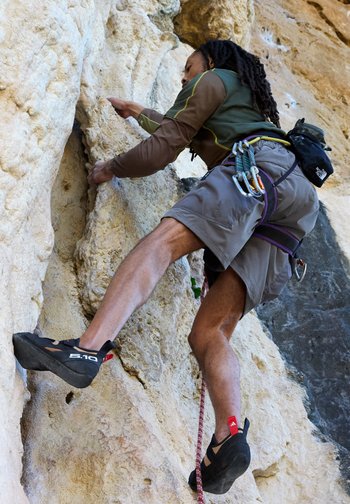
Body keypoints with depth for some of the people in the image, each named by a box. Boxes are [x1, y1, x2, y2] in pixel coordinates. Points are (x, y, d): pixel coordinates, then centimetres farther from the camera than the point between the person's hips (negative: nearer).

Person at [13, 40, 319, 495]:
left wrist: (113, 167, 28)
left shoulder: (213, 80, 20)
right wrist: (139, 112, 71)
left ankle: (89, 349, -52)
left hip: (260, 166, -8)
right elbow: (182, 130, 60)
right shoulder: (249, 107, 45)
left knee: (164, 239, -29)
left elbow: (164, 148, 13)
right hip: (279, 217, 8)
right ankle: (229, 438, -29)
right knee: (209, 333, -7)